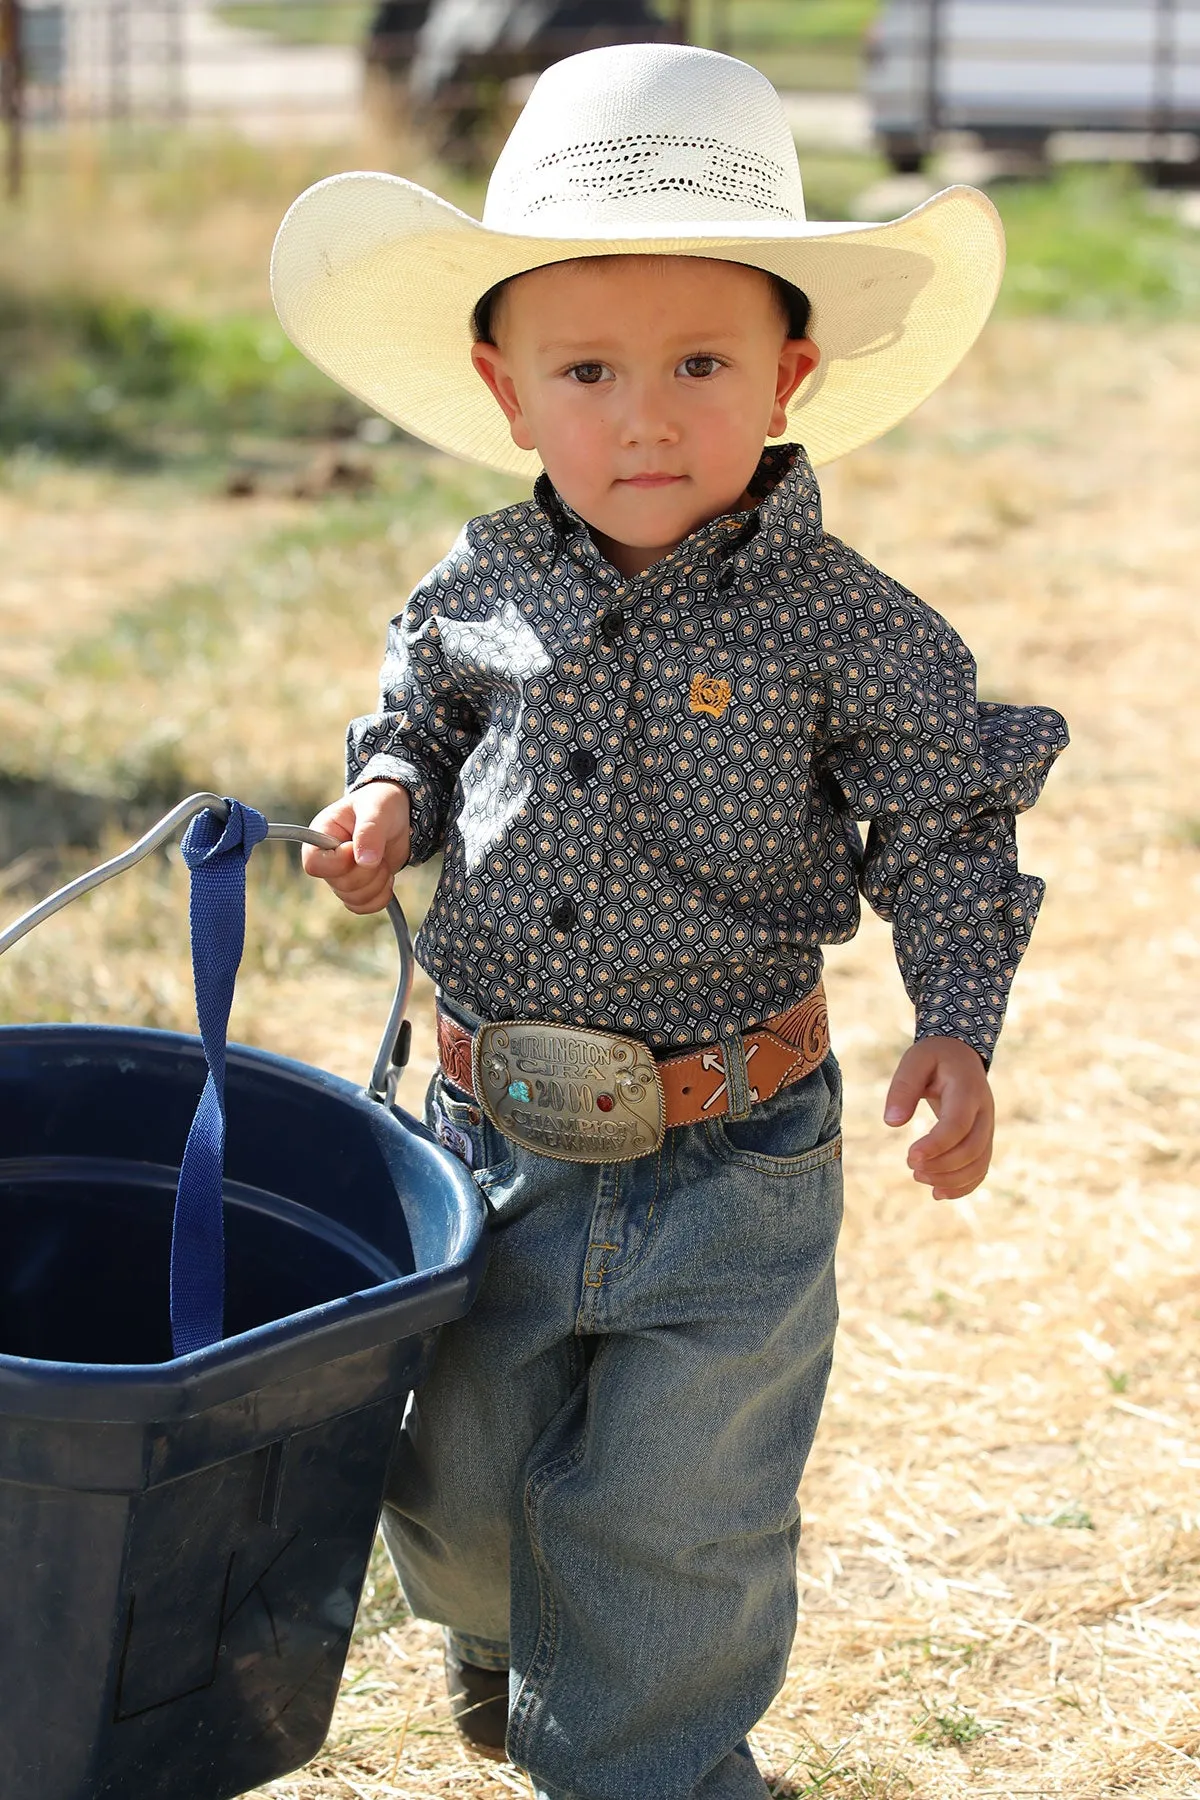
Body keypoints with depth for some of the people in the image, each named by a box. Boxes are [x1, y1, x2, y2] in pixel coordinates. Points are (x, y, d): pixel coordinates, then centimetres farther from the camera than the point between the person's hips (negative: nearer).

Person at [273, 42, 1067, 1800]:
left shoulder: (846, 629, -15)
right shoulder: (479, 589, -5)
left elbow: (947, 835, -5)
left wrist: (956, 1031, -16)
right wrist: (390, 799, -7)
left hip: (727, 1164, -4)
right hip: (491, 1129, 4)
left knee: (667, 1525, 8)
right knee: (452, 1475, 21)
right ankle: (506, 1637, 55)